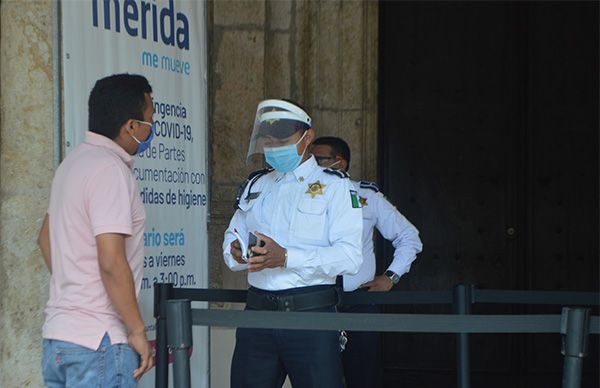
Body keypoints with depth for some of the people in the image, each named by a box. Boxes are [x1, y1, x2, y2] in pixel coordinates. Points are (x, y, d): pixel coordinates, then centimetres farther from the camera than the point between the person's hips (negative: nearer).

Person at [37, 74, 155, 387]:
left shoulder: (73, 162, 14)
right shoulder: (110, 170, -16)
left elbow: (46, 238, 26)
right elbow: (112, 263, -23)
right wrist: (138, 331, -15)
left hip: (57, 336, 9)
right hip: (98, 342, -9)